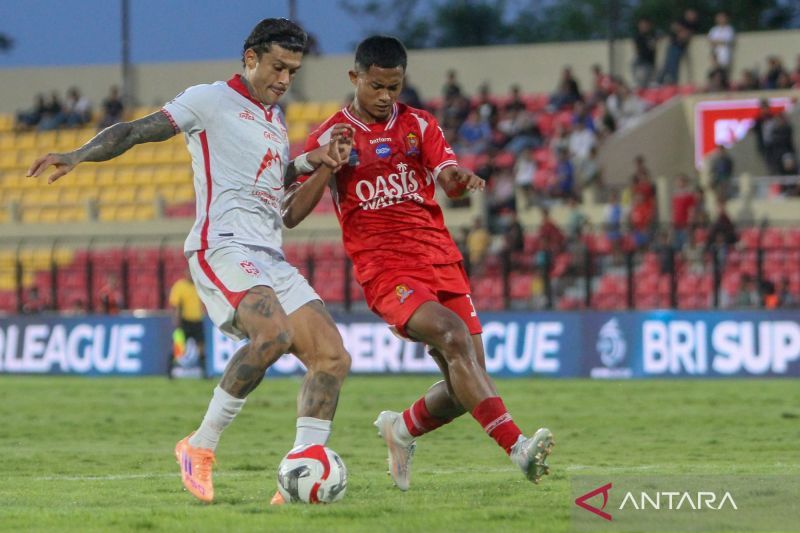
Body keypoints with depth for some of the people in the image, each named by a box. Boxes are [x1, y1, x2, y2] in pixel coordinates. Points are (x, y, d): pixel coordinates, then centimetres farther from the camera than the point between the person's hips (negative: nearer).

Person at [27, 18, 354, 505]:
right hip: (223, 246, -8)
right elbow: (138, 131, -6)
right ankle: (200, 447, -20)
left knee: (333, 358, -5)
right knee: (274, 334, -32)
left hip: (271, 258, 8)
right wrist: (79, 155, -20)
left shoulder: (275, 120, 23)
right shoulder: (212, 100, 0)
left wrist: (310, 162, 18)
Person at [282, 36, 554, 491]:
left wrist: (460, 179, -27)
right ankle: (518, 449, -40)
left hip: (441, 260, 5)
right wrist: (328, 166, -13)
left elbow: (449, 178, -3)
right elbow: (289, 215, 0)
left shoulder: (419, 125, 13)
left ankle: (403, 429, 32)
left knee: (466, 384, 0)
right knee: (453, 335, -30)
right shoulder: (331, 137, 4)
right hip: (385, 269, -5)